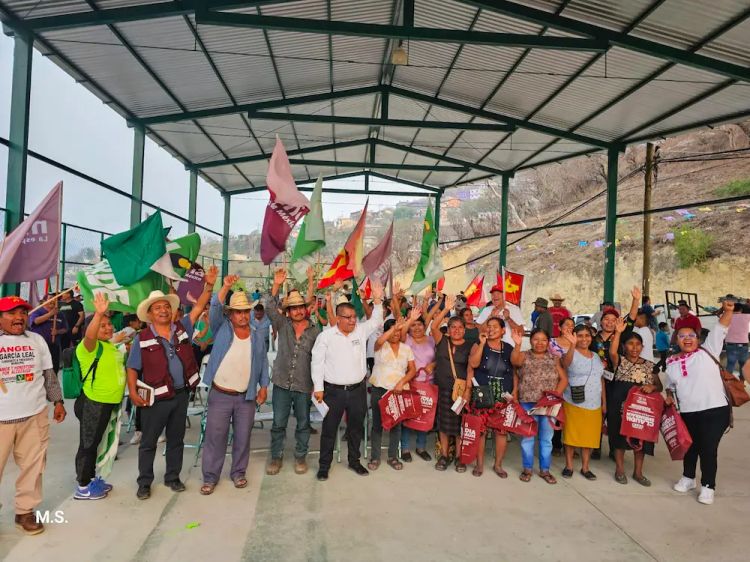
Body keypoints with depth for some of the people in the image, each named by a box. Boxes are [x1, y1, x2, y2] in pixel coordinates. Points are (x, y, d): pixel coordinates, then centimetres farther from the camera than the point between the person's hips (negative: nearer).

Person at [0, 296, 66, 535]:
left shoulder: (37, 340, 8)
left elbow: (49, 373, 12)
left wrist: (57, 401, 8)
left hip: (35, 415, 3)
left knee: (32, 466, 8)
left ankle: (25, 511, 22)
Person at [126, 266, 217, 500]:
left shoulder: (182, 328, 3)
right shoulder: (142, 338, -5)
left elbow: (199, 307, 0)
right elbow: (132, 368, -2)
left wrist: (209, 286, -11)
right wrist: (133, 392, -14)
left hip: (181, 394, 3)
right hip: (156, 398, -3)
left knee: (176, 439, 16)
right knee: (148, 441, 10)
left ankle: (172, 477, 31)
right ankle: (144, 482, 26)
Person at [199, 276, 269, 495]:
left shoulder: (258, 337, 6)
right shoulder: (222, 329, 0)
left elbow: (263, 363, 10)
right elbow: (215, 308, -15)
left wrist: (264, 386, 3)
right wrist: (226, 286, -25)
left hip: (247, 397, 2)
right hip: (219, 395, -2)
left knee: (242, 438, 11)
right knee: (214, 437, 5)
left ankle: (238, 472, 28)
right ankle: (210, 477, 19)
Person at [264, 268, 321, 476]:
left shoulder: (315, 331, 0)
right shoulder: (282, 325, 2)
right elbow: (270, 308, -12)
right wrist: (276, 285, -22)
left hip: (304, 385, 0)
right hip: (282, 382, 1)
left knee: (303, 423, 12)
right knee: (278, 423, 9)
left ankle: (300, 457, 29)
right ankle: (276, 457, 26)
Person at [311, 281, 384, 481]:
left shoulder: (360, 331, 3)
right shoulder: (326, 336, -6)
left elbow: (376, 321, 1)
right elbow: (317, 362, -6)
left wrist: (377, 301, -15)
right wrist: (318, 388, -10)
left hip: (357, 389, 3)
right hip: (333, 390, -3)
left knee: (356, 427, 15)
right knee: (329, 429, 7)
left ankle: (354, 461, 33)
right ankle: (324, 465, 22)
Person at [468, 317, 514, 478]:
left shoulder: (509, 349, 9)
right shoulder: (478, 345, 3)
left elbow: (515, 372, 10)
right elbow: (473, 364, -14)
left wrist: (514, 392, -1)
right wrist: (482, 343, -15)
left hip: (504, 396, 2)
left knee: (502, 430, 2)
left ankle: (498, 464, 19)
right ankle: (479, 464, 14)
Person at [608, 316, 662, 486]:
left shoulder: (649, 365, 7)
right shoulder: (620, 361, -2)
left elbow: (659, 386, 9)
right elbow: (612, 352, -25)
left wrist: (652, 387, -14)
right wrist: (618, 332, -33)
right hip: (620, 405, -3)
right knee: (620, 436, 5)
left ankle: (638, 472, 24)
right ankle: (620, 470, 19)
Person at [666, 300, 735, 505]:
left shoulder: (707, 351, -3)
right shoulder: (672, 362, 6)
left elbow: (721, 329, -12)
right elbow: (670, 386, 19)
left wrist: (728, 310, -27)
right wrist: (669, 398, 2)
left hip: (715, 411, -3)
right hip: (687, 413, 4)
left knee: (708, 450, 4)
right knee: (690, 447, 18)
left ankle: (708, 487, 22)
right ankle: (688, 478, 39)